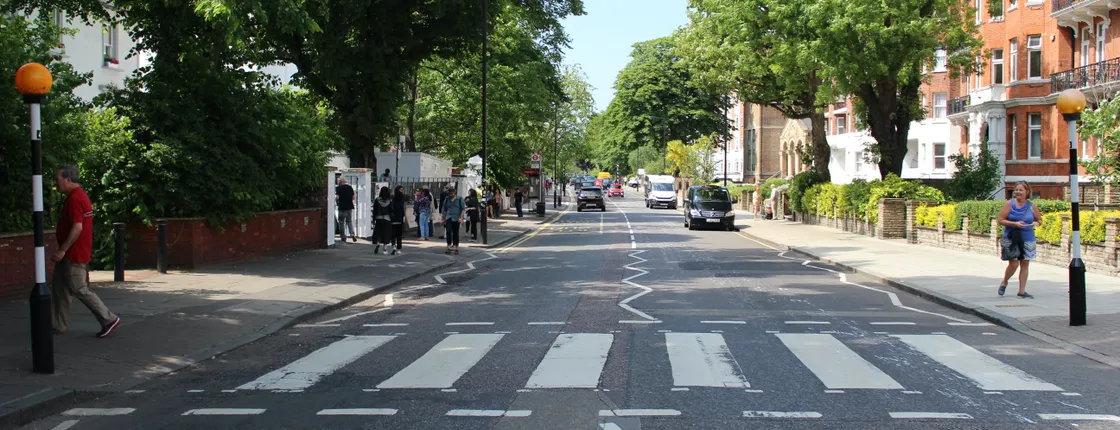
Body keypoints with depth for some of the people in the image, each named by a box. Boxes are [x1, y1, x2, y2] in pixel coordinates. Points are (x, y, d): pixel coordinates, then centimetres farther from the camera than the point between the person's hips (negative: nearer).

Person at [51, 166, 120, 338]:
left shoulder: (75, 199, -18)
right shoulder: (79, 195, 15)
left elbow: (77, 228, -25)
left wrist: (62, 250, -23)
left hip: (74, 255, -11)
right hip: (70, 254, 11)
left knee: (79, 290, -6)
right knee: (58, 287, 13)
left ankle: (109, 319, -1)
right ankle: (57, 326, 18)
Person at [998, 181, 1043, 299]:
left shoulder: (1032, 206, 4)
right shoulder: (1009, 204, -4)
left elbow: (1039, 220, 15)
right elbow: (1001, 220, -5)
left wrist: (1036, 223, -8)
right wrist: (1014, 224, -18)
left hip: (1027, 240, 3)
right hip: (1011, 239, -3)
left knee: (1025, 264, 4)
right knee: (1013, 264, -7)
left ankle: (1022, 291, 12)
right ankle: (1004, 283, 21)